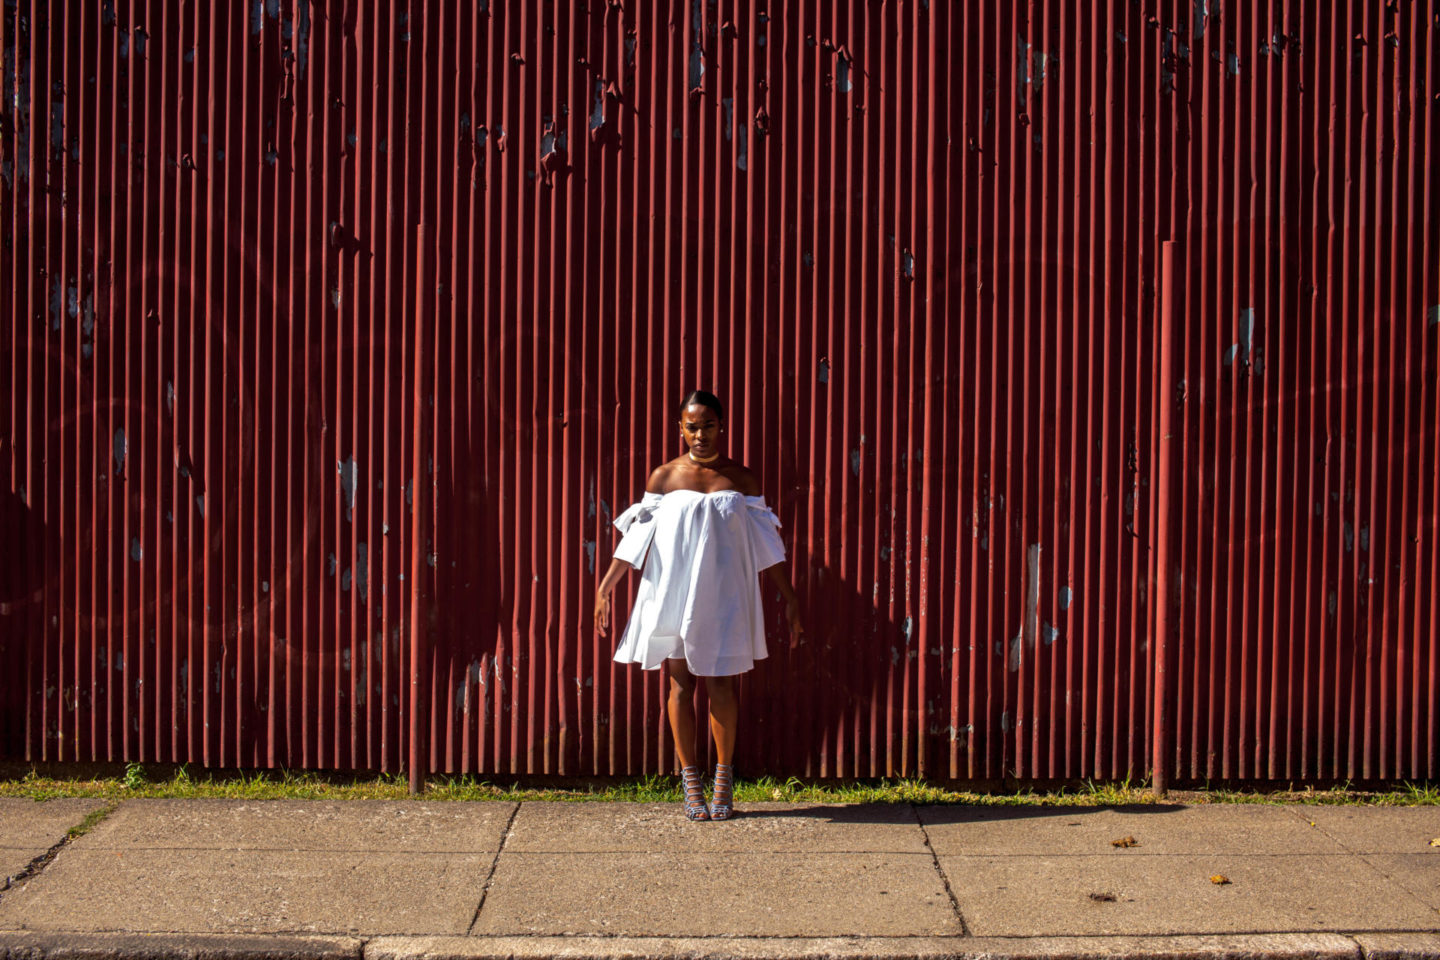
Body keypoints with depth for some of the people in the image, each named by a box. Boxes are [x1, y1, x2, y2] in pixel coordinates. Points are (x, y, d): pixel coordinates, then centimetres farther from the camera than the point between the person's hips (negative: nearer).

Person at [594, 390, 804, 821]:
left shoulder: (741, 479, 3)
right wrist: (605, 588, 2)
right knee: (681, 684, 4)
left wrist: (790, 599, 5)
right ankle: (691, 782, 14)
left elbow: (766, 544, 6)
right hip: (672, 592, 0)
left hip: (723, 596, 0)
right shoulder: (664, 477, 2)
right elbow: (637, 536, 5)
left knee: (719, 685, -2)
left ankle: (724, 777, 14)